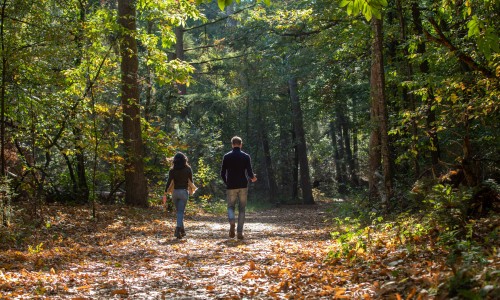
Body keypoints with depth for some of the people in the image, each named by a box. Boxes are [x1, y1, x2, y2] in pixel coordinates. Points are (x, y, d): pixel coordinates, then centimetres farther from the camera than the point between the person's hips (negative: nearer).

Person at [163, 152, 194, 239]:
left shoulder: (172, 170, -2)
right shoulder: (188, 169, -2)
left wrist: (165, 194, -5)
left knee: (179, 211, 16)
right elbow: (191, 181, 1)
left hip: (175, 192, 1)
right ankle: (178, 228, -24)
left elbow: (169, 182, -7)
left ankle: (182, 230, 20)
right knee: (181, 212, -4)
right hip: (184, 192, -1)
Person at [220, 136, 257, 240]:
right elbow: (249, 173, -7)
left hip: (231, 187, 0)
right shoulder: (246, 156, 0)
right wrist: (253, 178, 16)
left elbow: (222, 173, 1)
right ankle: (240, 232, 2)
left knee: (230, 207, 12)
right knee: (242, 209, 8)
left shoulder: (227, 156, 2)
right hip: (243, 186, 0)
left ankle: (232, 222, -19)